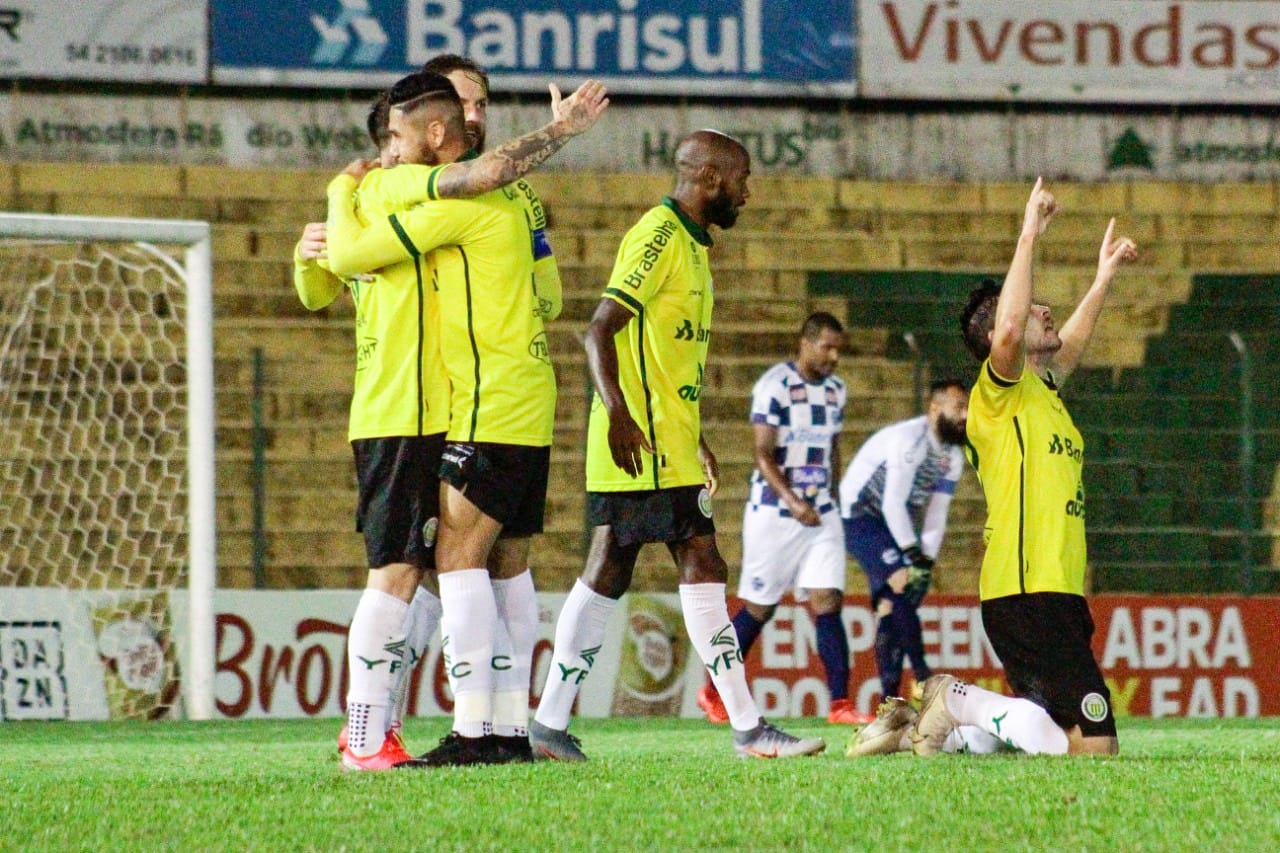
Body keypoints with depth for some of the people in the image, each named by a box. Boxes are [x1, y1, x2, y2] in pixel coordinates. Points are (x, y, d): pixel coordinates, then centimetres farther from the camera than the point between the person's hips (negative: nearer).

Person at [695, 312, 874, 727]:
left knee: (828, 601, -6)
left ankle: (839, 703, -10)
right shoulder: (775, 385, -12)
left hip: (820, 514, 6)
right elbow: (764, 456, -16)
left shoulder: (834, 390, 10)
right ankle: (713, 691, 20)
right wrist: (793, 503, -25)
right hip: (774, 513, -6)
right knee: (759, 608, 3)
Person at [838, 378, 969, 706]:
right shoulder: (908, 440, -23)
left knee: (891, 604, 3)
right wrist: (914, 556, -24)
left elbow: (936, 515, 7)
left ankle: (889, 697, 3)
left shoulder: (953, 457, 5)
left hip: (897, 523, 9)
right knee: (903, 581, -24)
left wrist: (927, 560, -3)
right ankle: (922, 678, -24)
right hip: (859, 515, -9)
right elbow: (893, 503, -25)